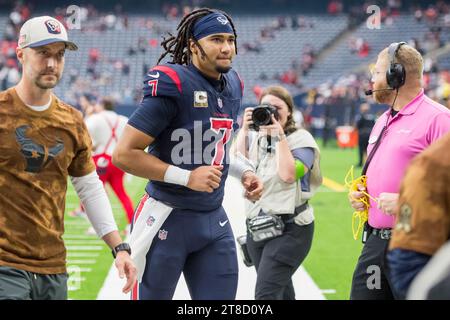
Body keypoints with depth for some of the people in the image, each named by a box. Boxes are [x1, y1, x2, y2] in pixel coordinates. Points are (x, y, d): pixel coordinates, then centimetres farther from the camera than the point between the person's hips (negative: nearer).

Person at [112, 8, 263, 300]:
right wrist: (187, 177, -21)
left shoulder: (232, 86, 7)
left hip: (214, 219, 7)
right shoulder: (172, 85, -17)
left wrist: (243, 171, 7)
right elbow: (124, 154, -19)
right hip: (167, 220, -7)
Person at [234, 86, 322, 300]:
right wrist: (244, 129, -4)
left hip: (289, 229, -7)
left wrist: (280, 136, -17)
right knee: (281, 292, 18)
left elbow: (288, 174, -21)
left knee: (266, 294, -18)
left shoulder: (301, 139, -7)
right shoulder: (257, 137, 11)